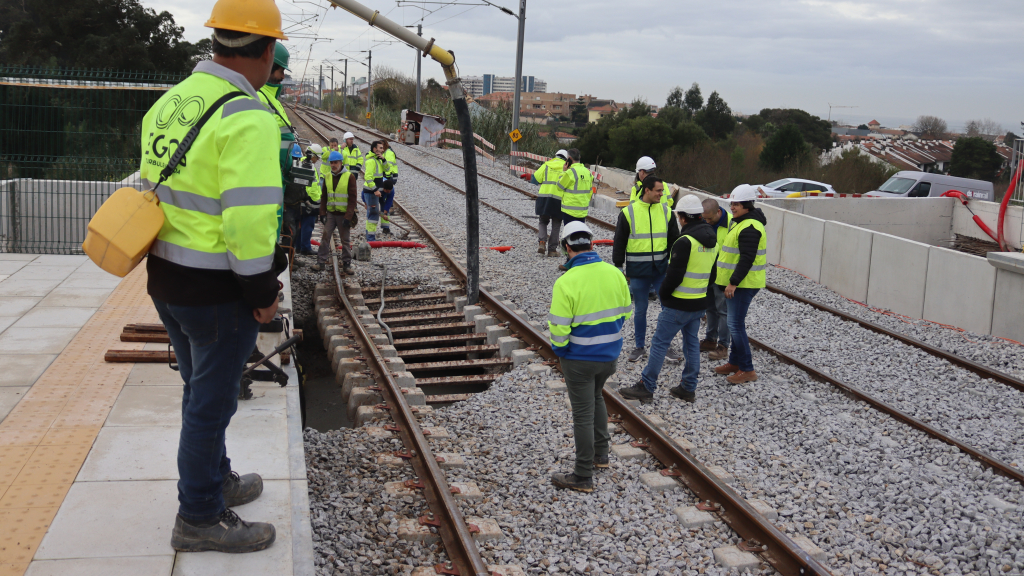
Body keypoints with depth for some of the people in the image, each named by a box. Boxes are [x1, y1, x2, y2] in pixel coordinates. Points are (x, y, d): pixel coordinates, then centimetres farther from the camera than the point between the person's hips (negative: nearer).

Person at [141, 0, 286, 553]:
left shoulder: (168, 103, 7)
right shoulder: (247, 118, -21)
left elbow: (149, 187, 13)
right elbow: (249, 217, -26)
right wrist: (263, 290, -15)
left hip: (165, 277, 8)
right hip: (218, 290, -8)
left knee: (202, 389, 24)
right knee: (211, 400, 6)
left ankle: (216, 481, 42)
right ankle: (199, 518, 20)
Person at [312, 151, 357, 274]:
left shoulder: (350, 176, -6)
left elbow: (352, 198, -8)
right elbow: (324, 197, 13)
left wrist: (348, 216, -14)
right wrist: (322, 213, 3)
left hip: (344, 214, -4)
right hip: (330, 214, 4)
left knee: (346, 240, 4)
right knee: (325, 237, -1)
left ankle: (347, 263, 13)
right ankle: (321, 262, 5)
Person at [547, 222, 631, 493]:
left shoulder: (566, 282, -23)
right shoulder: (615, 274, -5)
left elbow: (558, 327, -19)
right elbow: (624, 312, 5)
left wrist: (559, 350, 1)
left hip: (579, 358, -6)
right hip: (610, 354, 6)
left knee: (583, 414, 4)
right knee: (596, 398, 29)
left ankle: (583, 477, 14)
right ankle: (601, 454, 39)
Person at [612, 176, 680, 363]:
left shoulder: (665, 211, 3)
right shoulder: (628, 212, -5)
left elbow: (674, 240, 11)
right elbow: (619, 243, 1)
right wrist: (618, 268, 0)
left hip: (661, 270, 2)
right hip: (638, 272, -2)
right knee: (640, 310, 8)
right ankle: (640, 347, 22)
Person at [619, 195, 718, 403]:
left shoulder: (685, 242, -19)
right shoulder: (713, 241, 8)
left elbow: (674, 275, -21)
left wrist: (663, 294, -5)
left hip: (679, 304, -8)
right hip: (699, 303, 8)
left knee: (659, 342, -1)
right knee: (692, 343, 15)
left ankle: (646, 386, 4)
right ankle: (688, 388, 21)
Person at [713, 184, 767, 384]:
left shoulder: (749, 228, -19)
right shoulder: (741, 223, 15)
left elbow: (747, 259, -25)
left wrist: (734, 282, -25)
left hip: (743, 284, -11)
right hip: (736, 283, 11)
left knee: (736, 325, -8)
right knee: (735, 323, 17)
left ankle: (747, 370, -2)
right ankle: (735, 362, 27)